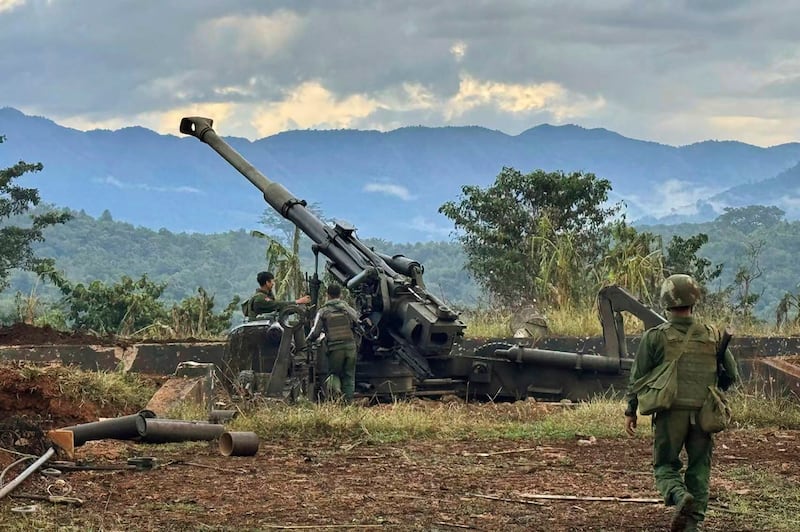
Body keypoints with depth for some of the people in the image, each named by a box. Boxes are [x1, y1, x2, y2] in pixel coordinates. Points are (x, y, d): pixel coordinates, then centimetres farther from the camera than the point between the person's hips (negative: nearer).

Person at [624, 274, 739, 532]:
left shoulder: (655, 336, -3)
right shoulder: (712, 336, 3)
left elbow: (638, 377, 0)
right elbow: (733, 375, 11)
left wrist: (630, 411, 11)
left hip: (670, 413, -2)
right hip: (703, 414, 2)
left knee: (665, 466, 9)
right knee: (699, 469, 12)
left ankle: (680, 496, -20)